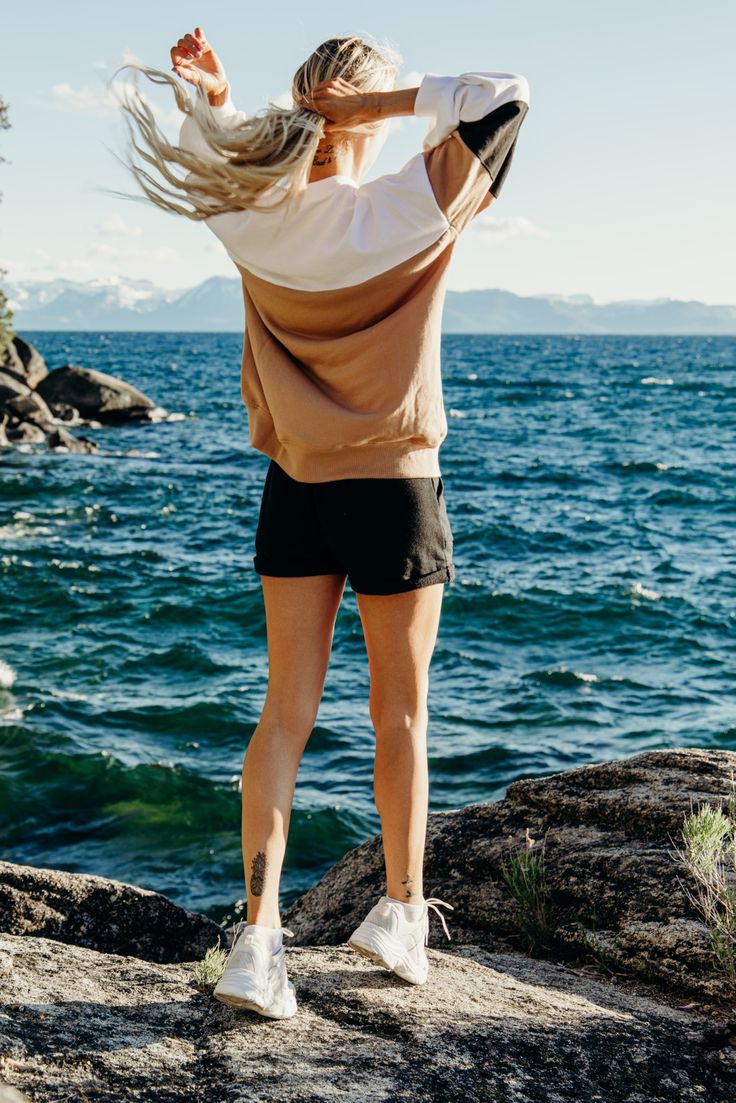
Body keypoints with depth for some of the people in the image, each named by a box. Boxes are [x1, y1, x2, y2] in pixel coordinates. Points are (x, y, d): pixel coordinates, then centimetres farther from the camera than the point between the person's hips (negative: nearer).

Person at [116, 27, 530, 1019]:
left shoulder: (249, 221, -4)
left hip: (294, 490, 4)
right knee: (401, 714, 11)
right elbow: (504, 96, -11)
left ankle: (259, 934, 1)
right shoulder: (403, 216, -16)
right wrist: (380, 103, -13)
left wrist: (213, 100, 0)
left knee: (287, 713, 7)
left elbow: (210, 156, 19)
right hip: (395, 490, -3)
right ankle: (402, 916, 25)